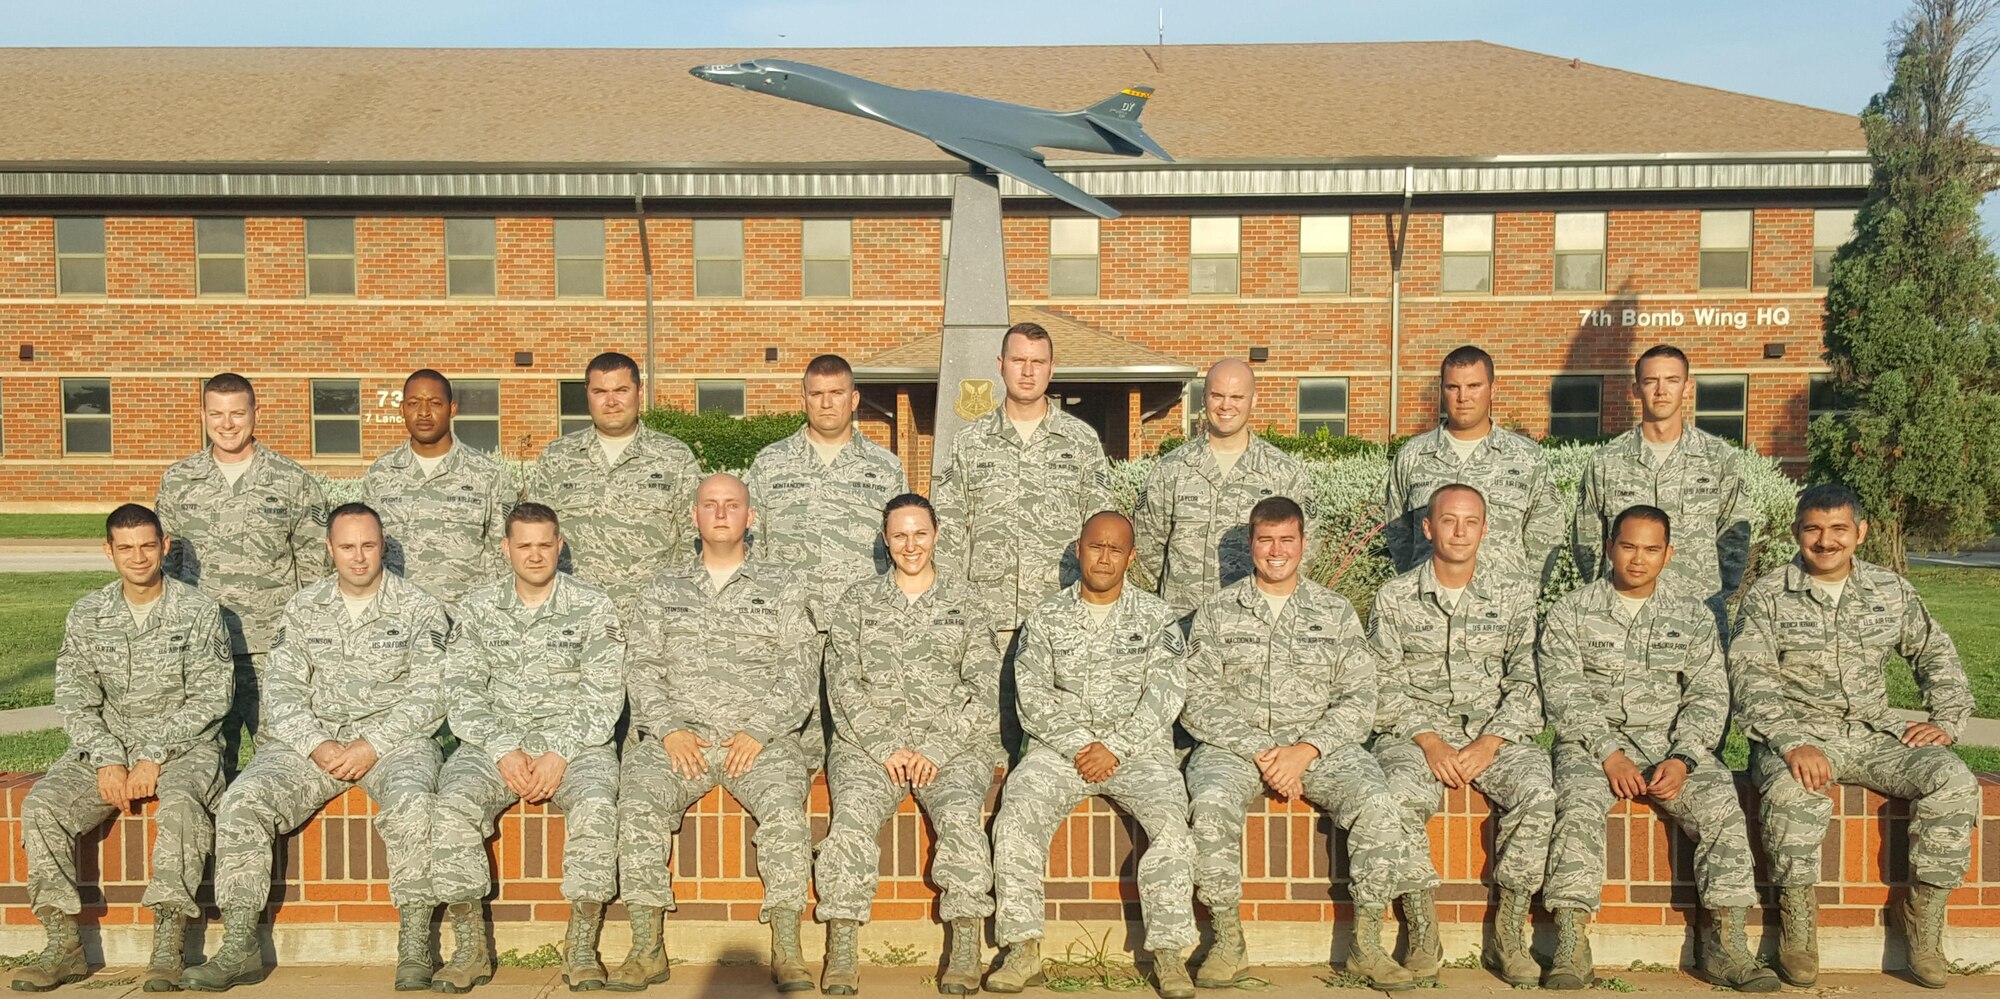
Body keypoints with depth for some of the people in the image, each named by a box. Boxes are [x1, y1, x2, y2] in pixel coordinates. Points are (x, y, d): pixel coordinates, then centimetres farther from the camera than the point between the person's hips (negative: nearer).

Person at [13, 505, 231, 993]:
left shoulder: (198, 611, -3)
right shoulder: (86, 615, 7)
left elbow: (208, 699, -8)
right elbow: (75, 699, 2)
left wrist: (155, 758, -16)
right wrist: (106, 759, -13)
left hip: (185, 746, -4)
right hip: (108, 747, 4)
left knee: (181, 803, -35)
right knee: (41, 805, -21)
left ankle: (168, 948, -32)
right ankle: (64, 944, -14)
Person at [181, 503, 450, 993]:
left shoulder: (418, 608, 4)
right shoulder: (303, 609, 12)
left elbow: (430, 693, -3)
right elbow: (281, 689, 6)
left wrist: (372, 745, -14)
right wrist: (316, 746, -10)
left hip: (395, 738, -3)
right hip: (313, 738, 3)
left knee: (412, 805, -33)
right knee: (242, 803, -21)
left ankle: (414, 949, -25)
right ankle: (239, 948, -11)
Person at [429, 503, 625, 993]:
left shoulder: (592, 607, 1)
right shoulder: (477, 607, 8)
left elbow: (603, 698, -3)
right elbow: (463, 694, 2)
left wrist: (559, 754, -15)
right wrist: (504, 751, -12)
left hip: (575, 740, -2)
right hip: (495, 741, 2)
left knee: (595, 806, -32)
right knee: (453, 805, -27)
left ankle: (581, 949, -18)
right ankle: (470, 949, -13)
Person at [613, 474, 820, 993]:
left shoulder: (780, 589, 14)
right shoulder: (663, 590, 20)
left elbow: (799, 670, 5)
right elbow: (643, 668, 11)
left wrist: (759, 732, -10)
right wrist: (669, 729, -7)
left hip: (761, 735, -1)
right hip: (679, 733, 2)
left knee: (785, 807, -30)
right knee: (639, 804, -27)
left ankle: (787, 951, -23)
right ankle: (647, 950, -17)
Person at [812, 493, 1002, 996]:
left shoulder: (964, 602, 12)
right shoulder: (857, 602, 13)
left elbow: (985, 690, 4)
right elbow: (843, 686, 4)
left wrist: (937, 750, -8)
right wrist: (886, 749, -9)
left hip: (952, 747, 0)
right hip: (869, 743, 1)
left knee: (961, 817, -30)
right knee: (852, 818, -28)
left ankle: (965, 956, -23)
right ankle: (840, 957, -22)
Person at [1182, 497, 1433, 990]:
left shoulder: (1336, 612, 11)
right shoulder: (1218, 611, 8)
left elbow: (1359, 702, 3)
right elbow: (1199, 704, 0)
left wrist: (1306, 750, -13)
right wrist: (1260, 751, -13)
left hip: (1319, 743, 1)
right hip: (1235, 742, -1)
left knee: (1376, 803, -27)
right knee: (1212, 801, -33)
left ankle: (1367, 944, -11)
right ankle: (1227, 943, -17)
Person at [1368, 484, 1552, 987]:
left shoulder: (1513, 599, 11)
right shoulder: (1394, 598, 7)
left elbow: (1526, 685, 4)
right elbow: (1386, 686, 2)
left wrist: (1487, 745, -11)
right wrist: (1429, 741, -13)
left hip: (1495, 733, 1)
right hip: (1415, 731, -1)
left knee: (1537, 790, -29)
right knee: (1403, 793, -33)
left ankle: (1509, 934, -15)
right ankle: (1421, 929, -17)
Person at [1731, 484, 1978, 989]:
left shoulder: (1891, 591, 10)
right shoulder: (1767, 597, -2)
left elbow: (1936, 654, 22)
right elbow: (1751, 680, -11)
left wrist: (1947, 720, 5)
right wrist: (1793, 743, -25)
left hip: (1876, 734, 4)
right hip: (1798, 733, -4)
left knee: (1954, 781, -23)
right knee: (1792, 792, -36)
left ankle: (1923, 909, -6)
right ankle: (1798, 918, -15)